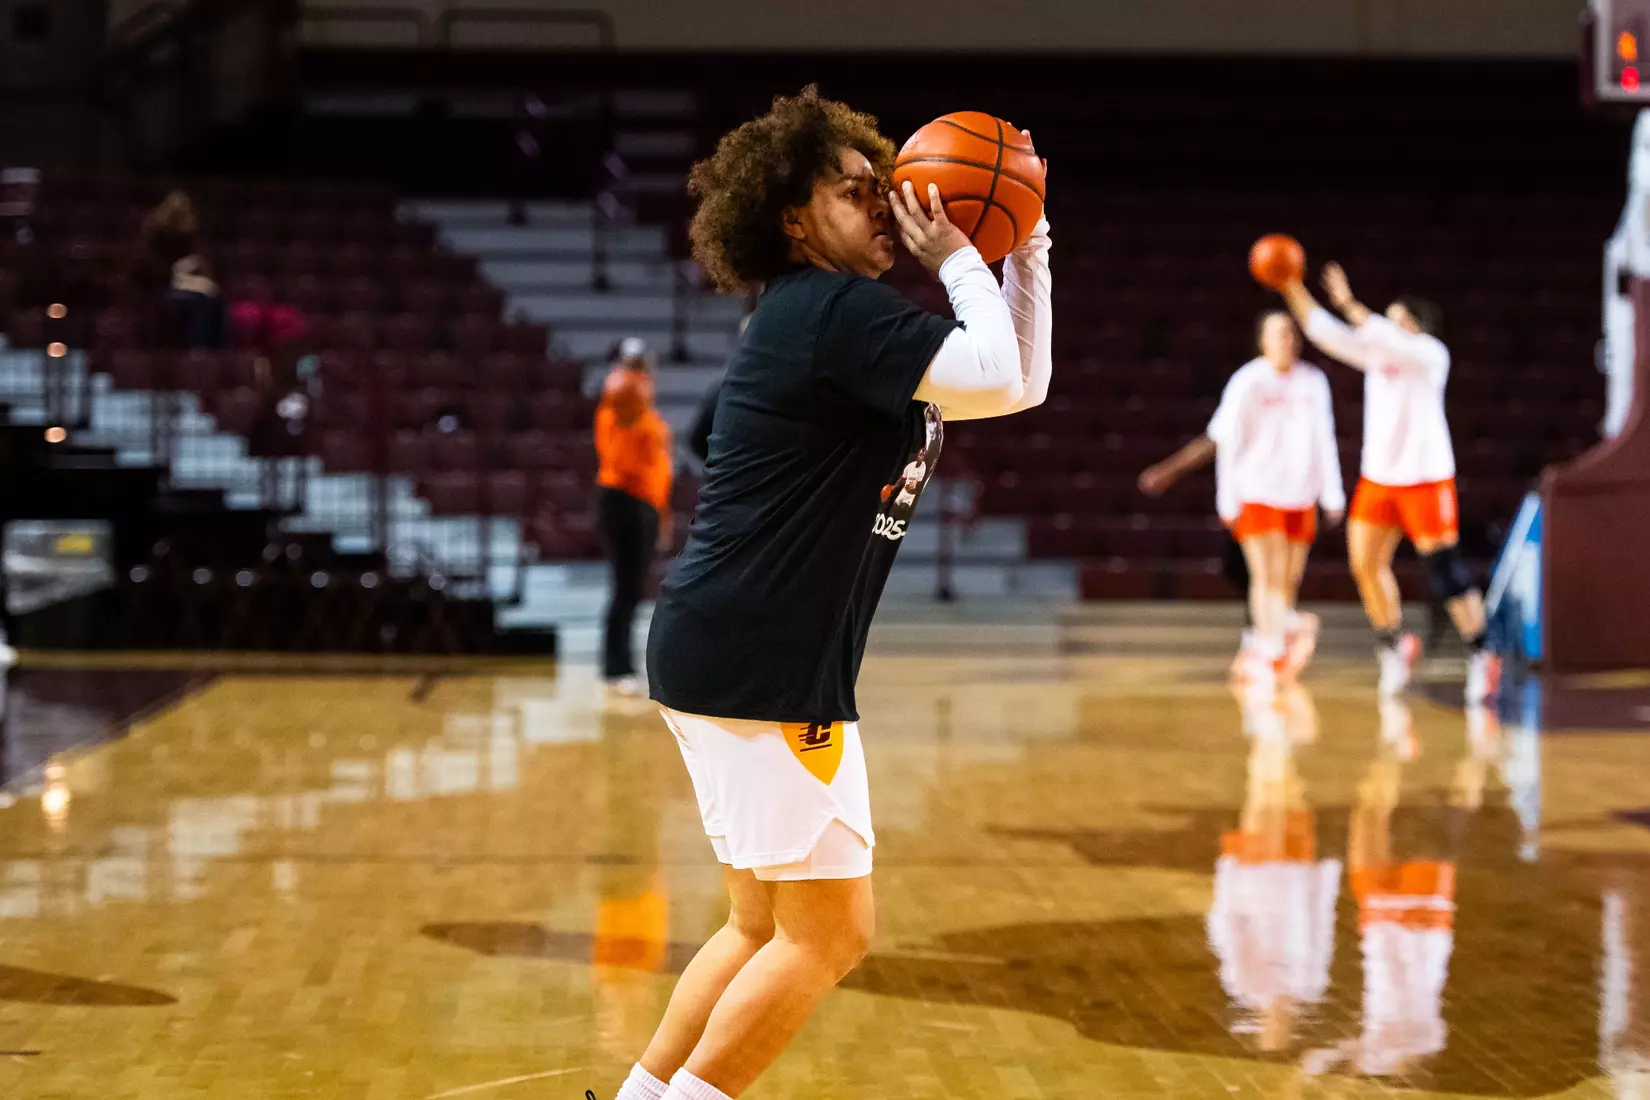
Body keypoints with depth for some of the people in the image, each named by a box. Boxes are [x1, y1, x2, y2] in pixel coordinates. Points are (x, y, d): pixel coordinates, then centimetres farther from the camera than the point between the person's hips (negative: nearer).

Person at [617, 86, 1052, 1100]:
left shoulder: (837, 317, 20)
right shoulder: (837, 310, -12)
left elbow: (1023, 381, 22)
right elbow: (1001, 380, -22)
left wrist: (1026, 242, 13)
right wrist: (958, 260, -8)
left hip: (742, 661, 11)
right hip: (761, 666, -11)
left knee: (769, 926, 18)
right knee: (831, 933, -6)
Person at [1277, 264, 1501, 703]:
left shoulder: (1431, 353, -9)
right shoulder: (1376, 353, 9)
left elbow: (1388, 339, -28)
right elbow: (1326, 333, 6)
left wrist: (1349, 304, -26)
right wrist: (1293, 290, -1)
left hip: (1425, 477, -7)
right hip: (1378, 477, 7)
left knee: (1445, 569, -5)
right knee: (1365, 564, 2)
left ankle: (1481, 655, 5)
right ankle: (1395, 645, 21)